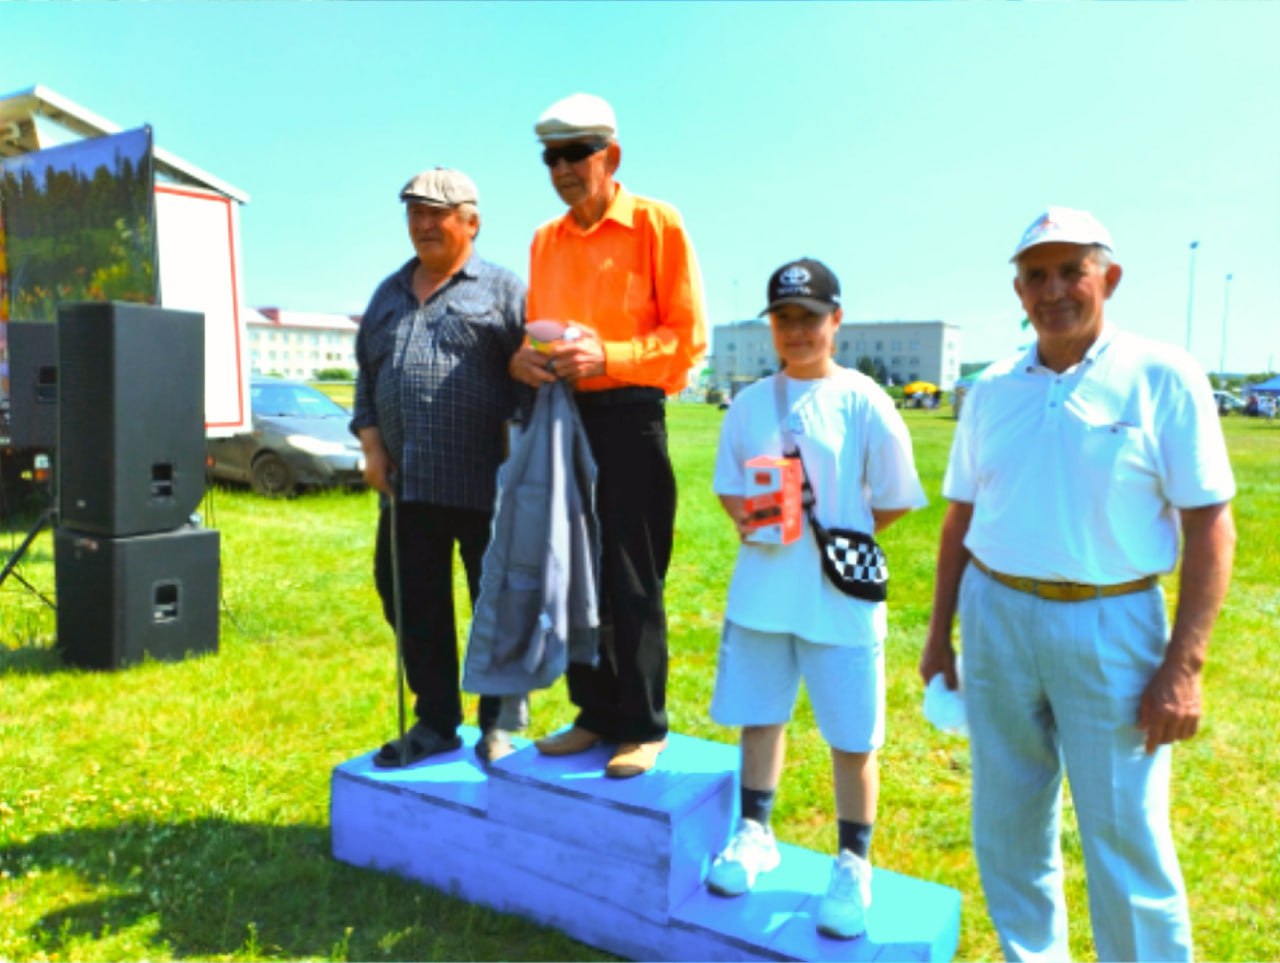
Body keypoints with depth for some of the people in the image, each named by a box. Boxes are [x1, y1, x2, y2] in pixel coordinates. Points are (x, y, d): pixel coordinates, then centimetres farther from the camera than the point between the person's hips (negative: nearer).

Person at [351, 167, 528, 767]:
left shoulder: (503, 289, 2)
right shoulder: (389, 294, 20)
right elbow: (365, 376, 21)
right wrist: (371, 444, 7)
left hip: (483, 486, -5)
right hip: (405, 486, 6)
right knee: (413, 606, 11)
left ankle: (499, 723, 19)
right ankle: (435, 722, 26)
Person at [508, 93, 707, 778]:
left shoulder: (657, 225, -3)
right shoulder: (545, 240, 15)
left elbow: (688, 336, -7)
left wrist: (608, 356, -20)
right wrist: (522, 358, -4)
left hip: (627, 416, -6)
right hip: (559, 418, 6)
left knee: (630, 580, -1)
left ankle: (642, 727, 13)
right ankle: (595, 714, 24)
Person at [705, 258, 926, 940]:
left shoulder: (864, 402, -7)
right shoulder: (750, 403, 5)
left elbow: (896, 500, -2)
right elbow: (728, 483, 12)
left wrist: (836, 537, -8)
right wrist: (745, 519, -7)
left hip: (840, 598, -3)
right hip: (760, 593, 4)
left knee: (851, 737, 7)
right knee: (758, 715, 17)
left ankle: (853, 863, 27)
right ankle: (754, 833, 37)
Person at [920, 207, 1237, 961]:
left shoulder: (1163, 377, -6)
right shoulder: (992, 390, 6)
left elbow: (1211, 526, -8)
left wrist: (1183, 665, -14)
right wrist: (940, 634, 11)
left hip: (1110, 624, -4)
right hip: (997, 620, 4)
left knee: (1128, 843, 2)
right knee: (1008, 829, 15)